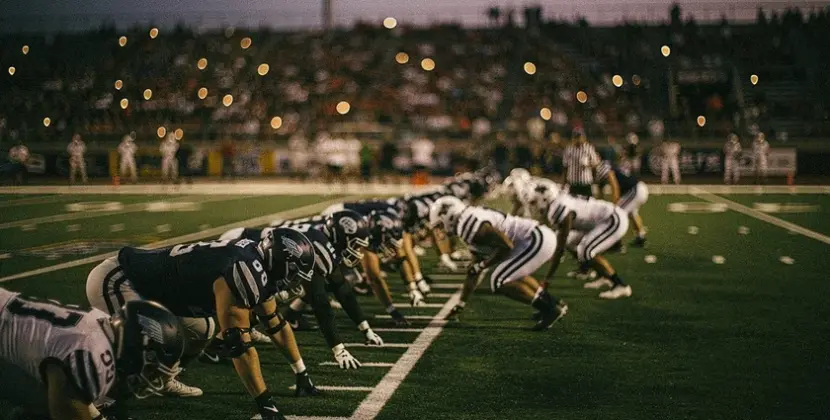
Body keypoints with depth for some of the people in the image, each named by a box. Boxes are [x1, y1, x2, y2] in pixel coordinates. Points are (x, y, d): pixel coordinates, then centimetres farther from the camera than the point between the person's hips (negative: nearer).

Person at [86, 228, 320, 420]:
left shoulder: (257, 263, 4)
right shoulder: (245, 271, -26)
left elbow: (275, 323, 17)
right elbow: (238, 344, -28)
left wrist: (301, 374, 22)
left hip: (146, 282, 10)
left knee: (200, 330, 17)